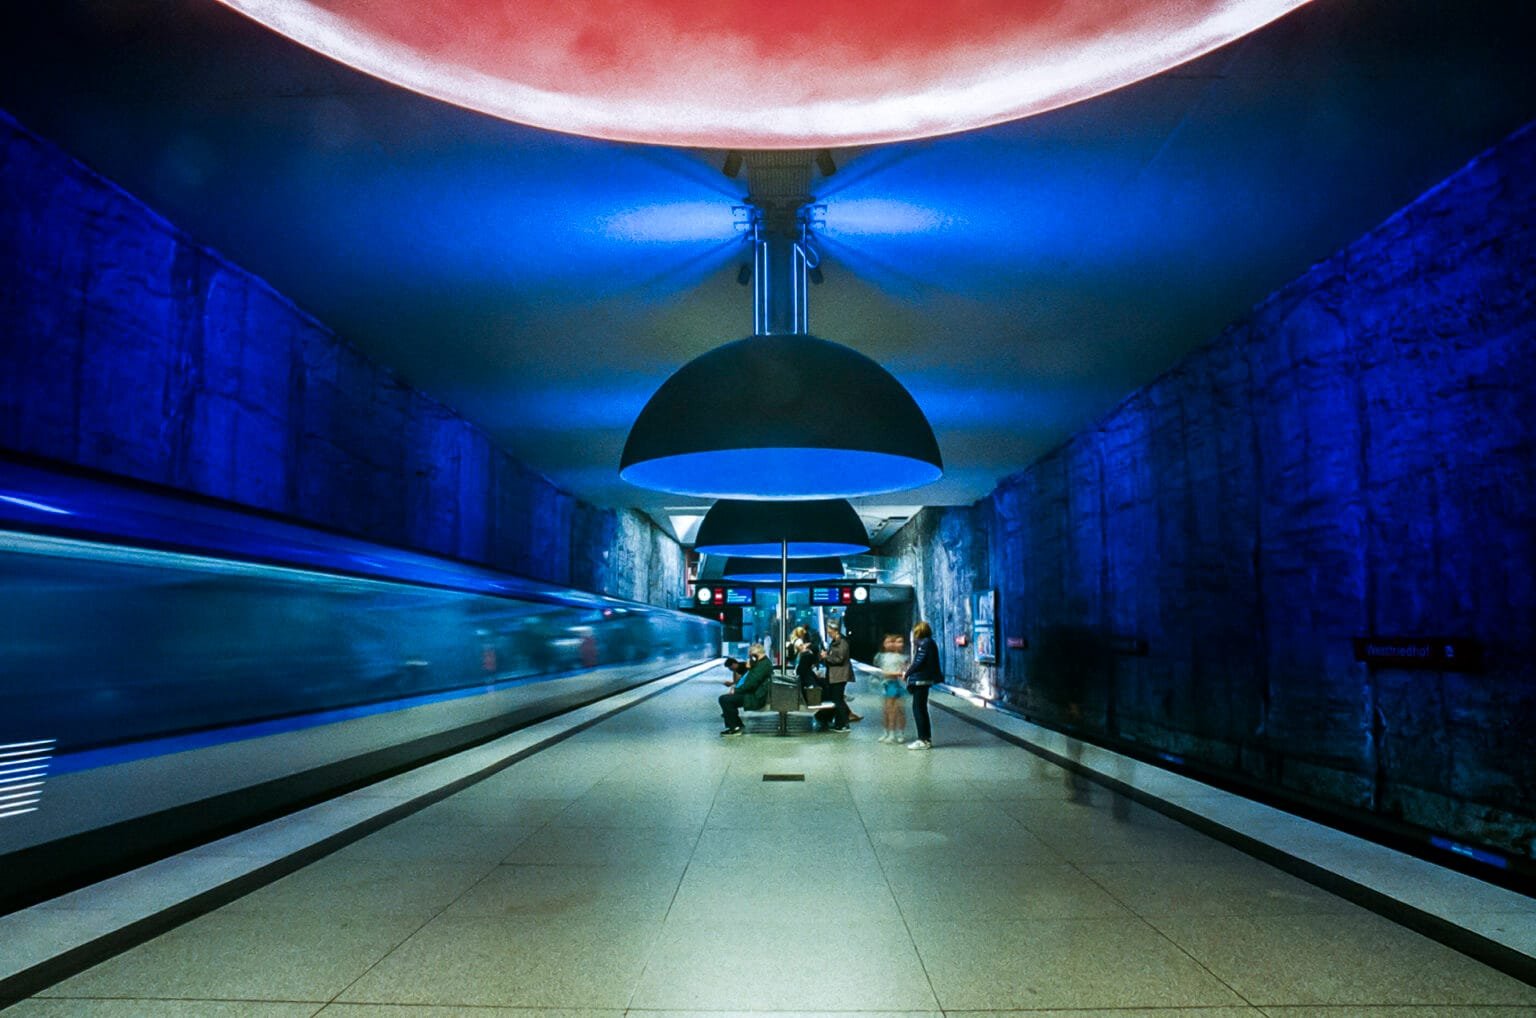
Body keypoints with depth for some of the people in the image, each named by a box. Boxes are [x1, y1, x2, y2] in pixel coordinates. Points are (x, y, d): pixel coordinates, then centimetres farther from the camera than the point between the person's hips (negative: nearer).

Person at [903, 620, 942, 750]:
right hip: (923, 680, 10)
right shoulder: (929, 642, 15)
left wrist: (907, 673, -6)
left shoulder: (925, 643, -13)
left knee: (918, 709, -6)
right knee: (921, 709, 15)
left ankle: (923, 740, -3)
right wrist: (911, 668, 10)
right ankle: (926, 738, 21)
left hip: (921, 680, -10)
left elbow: (919, 662, -18)